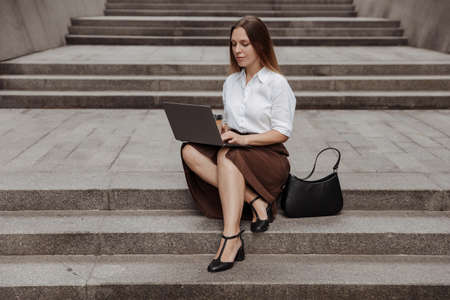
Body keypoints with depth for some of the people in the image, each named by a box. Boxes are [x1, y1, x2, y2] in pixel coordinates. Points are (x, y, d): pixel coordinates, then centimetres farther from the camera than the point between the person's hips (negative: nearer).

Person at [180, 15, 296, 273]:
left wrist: (244, 139, -19)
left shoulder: (277, 83, -2)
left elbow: (282, 133, -6)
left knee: (227, 155, -37)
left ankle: (231, 238, -44)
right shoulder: (231, 82, 17)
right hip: (234, 152, 6)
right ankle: (255, 201, -27)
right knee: (189, 151, -24)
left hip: (268, 155, -5)